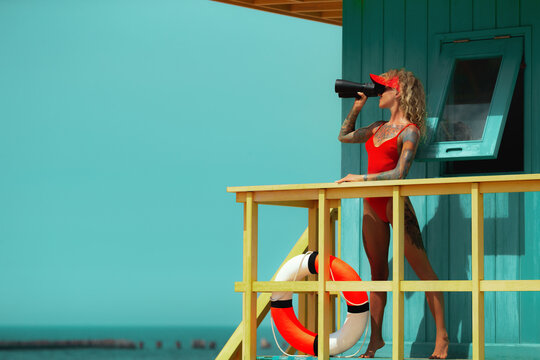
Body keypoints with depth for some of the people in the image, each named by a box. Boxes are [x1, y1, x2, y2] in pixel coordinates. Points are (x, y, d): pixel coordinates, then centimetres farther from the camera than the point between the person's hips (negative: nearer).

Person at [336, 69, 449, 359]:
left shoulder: (409, 131, -7)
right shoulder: (379, 128, 15)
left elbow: (399, 173, -18)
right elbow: (344, 136, 28)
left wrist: (361, 178, -21)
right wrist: (356, 108, 16)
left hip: (395, 202, -8)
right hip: (372, 205, 8)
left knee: (423, 269, -7)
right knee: (377, 273, 9)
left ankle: (441, 337, -8)